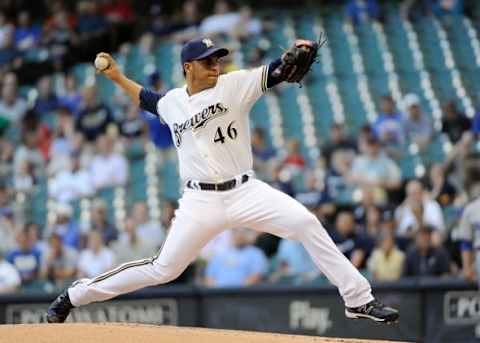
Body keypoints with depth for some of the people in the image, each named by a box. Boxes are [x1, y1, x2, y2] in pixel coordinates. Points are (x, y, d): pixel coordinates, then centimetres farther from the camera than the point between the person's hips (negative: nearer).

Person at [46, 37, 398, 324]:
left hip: (245, 192, 0)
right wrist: (118, 78, 24)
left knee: (306, 223, -20)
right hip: (200, 201, 1)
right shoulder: (172, 102, 6)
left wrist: (299, 51, -35)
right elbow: (148, 100, 31)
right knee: (164, 269, -1)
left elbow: (278, 72, -16)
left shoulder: (234, 85, -3)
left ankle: (359, 300, -14)